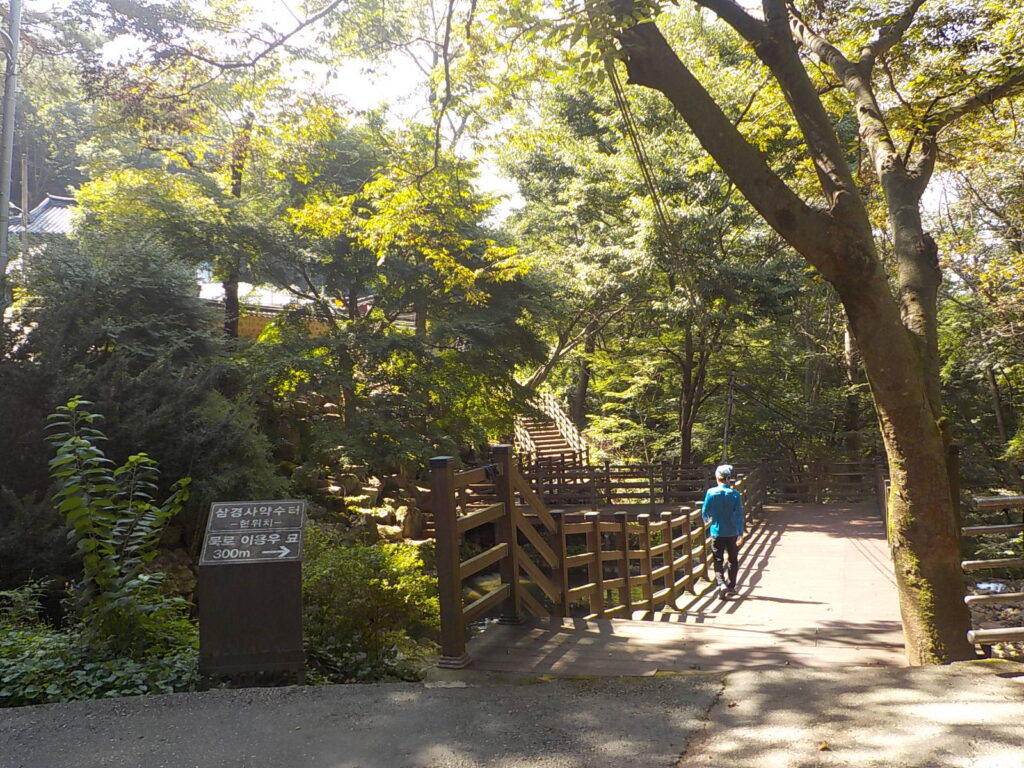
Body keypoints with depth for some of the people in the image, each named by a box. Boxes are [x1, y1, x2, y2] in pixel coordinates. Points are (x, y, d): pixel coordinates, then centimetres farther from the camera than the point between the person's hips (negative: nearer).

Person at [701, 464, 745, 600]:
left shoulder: (711, 492, -9)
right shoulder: (735, 494, -8)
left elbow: (705, 512, -2)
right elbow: (739, 515, -9)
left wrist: (706, 519, 22)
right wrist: (741, 534, -5)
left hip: (717, 532, -1)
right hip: (732, 532, 1)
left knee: (718, 560, 6)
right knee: (733, 560, 17)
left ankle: (721, 583, -15)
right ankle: (731, 587, 24)